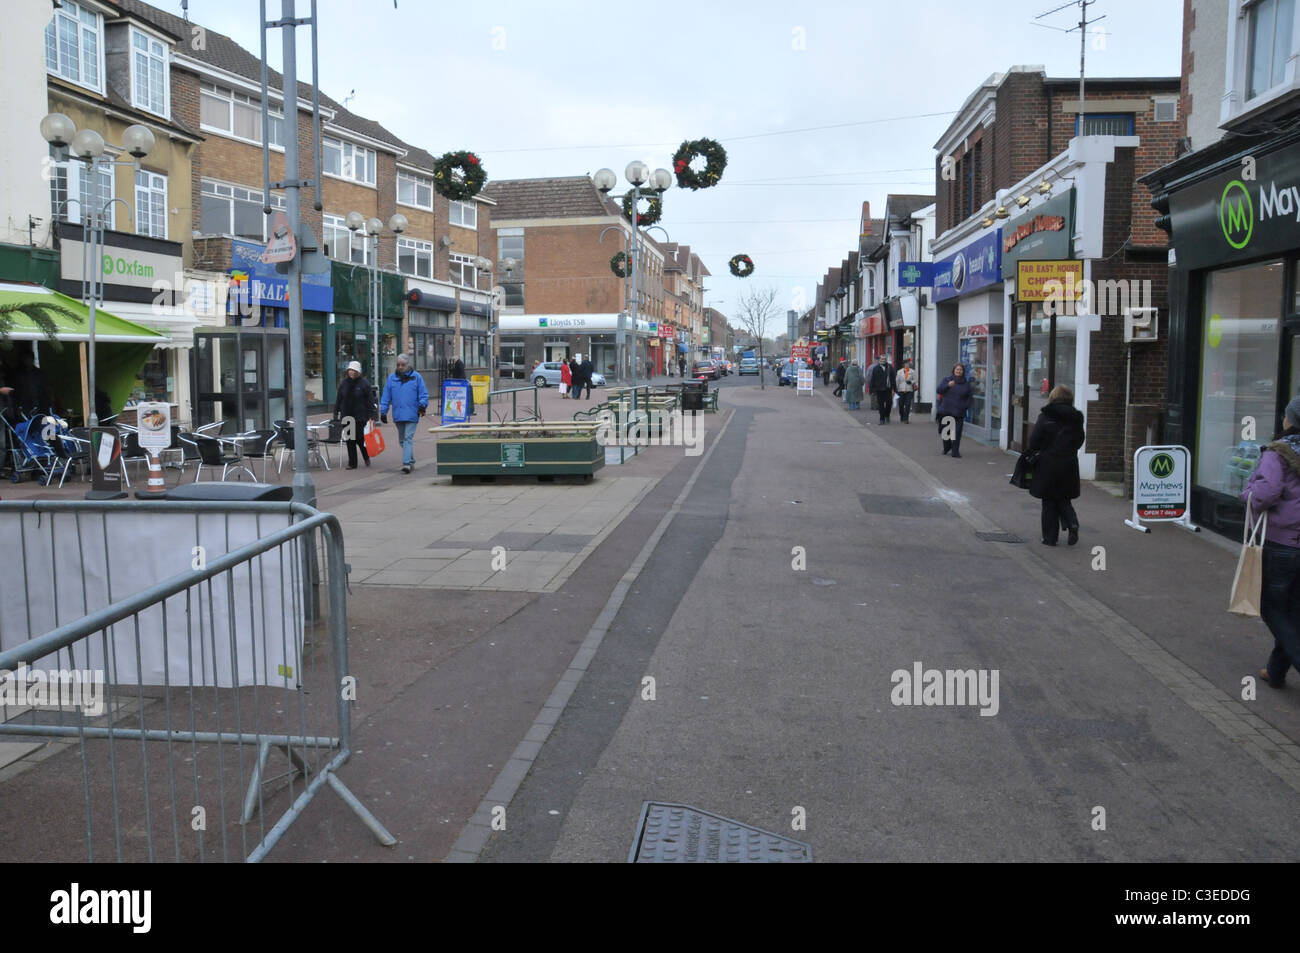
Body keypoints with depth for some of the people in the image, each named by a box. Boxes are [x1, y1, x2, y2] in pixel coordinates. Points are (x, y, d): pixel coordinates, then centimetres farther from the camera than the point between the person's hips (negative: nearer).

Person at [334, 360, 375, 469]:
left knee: (360, 438, 1)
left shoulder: (364, 383, -5)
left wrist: (370, 415, -10)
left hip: (360, 416, -4)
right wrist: (336, 414, 10)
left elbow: (369, 400, -5)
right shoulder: (343, 383, 6)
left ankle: (367, 457, 28)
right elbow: (338, 400, 13)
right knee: (350, 440, 5)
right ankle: (352, 463, 12)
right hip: (346, 417, 4)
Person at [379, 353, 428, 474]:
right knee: (402, 439, 12)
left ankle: (407, 463, -15)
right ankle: (411, 461, 26)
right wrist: (383, 412, 5)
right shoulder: (392, 377, 10)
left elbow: (424, 394, 2)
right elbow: (386, 396, 10)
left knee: (408, 438, -12)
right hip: (397, 415, 4)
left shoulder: (416, 377, 2)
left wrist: (422, 405, -15)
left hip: (411, 414, -4)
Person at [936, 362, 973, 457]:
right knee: (944, 431, 9)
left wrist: (966, 406, 1)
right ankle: (946, 448, 33)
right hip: (945, 410, 0)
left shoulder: (966, 383, 9)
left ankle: (955, 452, -4)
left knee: (957, 432, -6)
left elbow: (970, 396, 16)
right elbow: (939, 390, -7)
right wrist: (948, 385, -23)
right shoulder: (947, 380, 4)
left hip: (959, 412, 0)